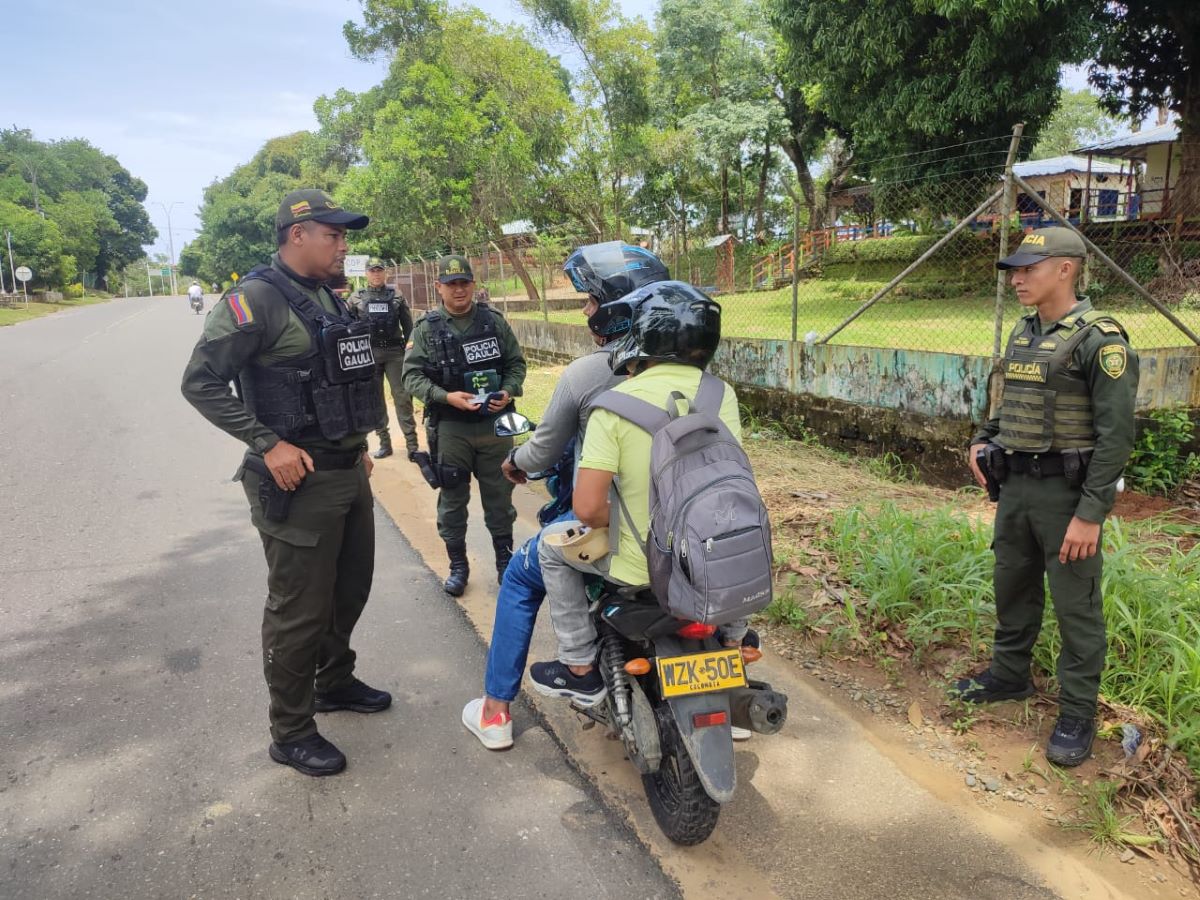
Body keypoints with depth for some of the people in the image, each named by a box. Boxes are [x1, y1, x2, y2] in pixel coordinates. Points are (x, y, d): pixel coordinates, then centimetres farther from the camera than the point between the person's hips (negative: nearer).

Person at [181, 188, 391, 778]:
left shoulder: (326, 297, 13)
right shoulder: (256, 298, -14)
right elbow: (200, 381, -18)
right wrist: (269, 445, -22)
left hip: (349, 472, 9)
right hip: (299, 482, -9)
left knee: (351, 588, 21)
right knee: (299, 610, 2)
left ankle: (335, 682, 42)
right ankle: (290, 733, 19)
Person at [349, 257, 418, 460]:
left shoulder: (397, 297, 5)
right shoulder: (356, 299, 5)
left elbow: (408, 326, 6)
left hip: (395, 352, -1)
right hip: (369, 354, 1)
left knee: (403, 398, -4)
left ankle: (412, 445, -4)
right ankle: (384, 443, 15)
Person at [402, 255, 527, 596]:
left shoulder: (494, 321, 3)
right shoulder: (426, 328, -2)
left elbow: (516, 363, 7)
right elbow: (411, 375, -5)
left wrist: (508, 392, -12)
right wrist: (446, 397, -19)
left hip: (494, 424, 1)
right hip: (449, 427, -1)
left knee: (499, 496, 11)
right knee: (452, 500, 9)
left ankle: (505, 559, 27)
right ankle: (458, 565, 24)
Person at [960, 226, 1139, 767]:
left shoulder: (1100, 339, -14)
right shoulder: (1022, 334, 10)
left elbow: (1115, 436, -17)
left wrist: (1090, 514, -20)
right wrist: (983, 441, 5)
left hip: (1067, 492, -8)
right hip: (1015, 486, 8)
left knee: (1075, 606, 3)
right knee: (1012, 587, 19)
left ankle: (1077, 715, 17)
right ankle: (1009, 676, 38)